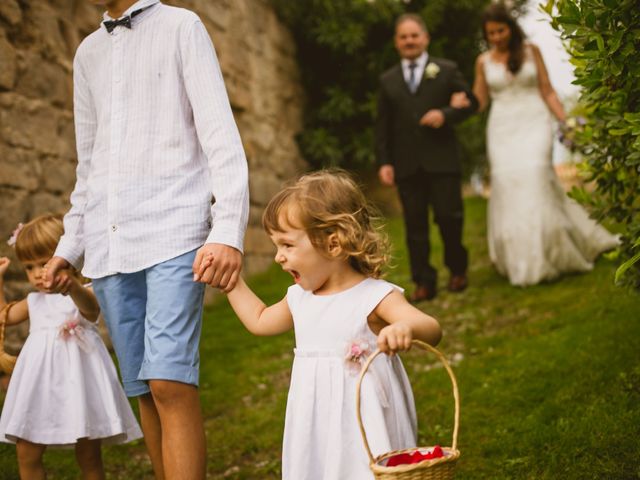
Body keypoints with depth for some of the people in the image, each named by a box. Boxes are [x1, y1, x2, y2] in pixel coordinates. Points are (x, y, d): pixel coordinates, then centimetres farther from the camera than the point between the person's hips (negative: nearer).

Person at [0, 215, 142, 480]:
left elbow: (91, 309, -31)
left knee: (89, 457, 1)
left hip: (77, 384, -6)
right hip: (41, 387, 6)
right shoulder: (34, 302, 16)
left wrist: (72, 286, -54)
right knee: (26, 455, 3)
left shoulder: (83, 293, -6)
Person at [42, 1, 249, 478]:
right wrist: (70, 246, 20)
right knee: (144, 389, 4)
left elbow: (220, 134, -5)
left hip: (172, 230, -5)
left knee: (170, 384, -17)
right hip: (108, 242, 5)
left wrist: (228, 232, -16)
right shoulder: (88, 52, 21)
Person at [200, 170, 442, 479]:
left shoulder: (375, 297, -15)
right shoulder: (299, 299, 7)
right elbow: (259, 320, 26)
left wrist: (407, 327, -48)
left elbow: (432, 329, -25)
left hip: (365, 427, -6)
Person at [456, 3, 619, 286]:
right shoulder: (483, 61, 9)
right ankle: (518, 259, 3)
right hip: (503, 128, 2)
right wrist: (462, 104, -10)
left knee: (534, 177, -18)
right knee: (508, 187, -8)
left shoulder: (530, 51, 7)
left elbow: (547, 91, 6)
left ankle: (542, 259, -10)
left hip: (534, 123, -2)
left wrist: (566, 122, -3)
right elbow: (479, 102, 12)